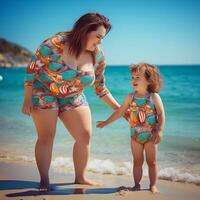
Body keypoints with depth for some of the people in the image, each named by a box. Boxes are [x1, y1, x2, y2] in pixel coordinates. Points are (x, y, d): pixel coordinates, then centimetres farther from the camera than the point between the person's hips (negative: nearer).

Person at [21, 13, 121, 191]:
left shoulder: (98, 57, -8)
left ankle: (80, 177, 13)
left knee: (85, 135, -3)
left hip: (74, 98, 5)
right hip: (44, 94, -4)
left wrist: (119, 109, -2)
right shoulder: (54, 44, -24)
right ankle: (44, 181, 6)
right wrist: (27, 100, -14)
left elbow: (101, 88, 3)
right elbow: (32, 70, -15)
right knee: (46, 137, -7)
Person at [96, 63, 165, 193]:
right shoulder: (130, 97, -1)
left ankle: (153, 185, 16)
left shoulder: (154, 97, -10)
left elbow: (161, 115, -9)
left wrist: (160, 131, -17)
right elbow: (119, 112, 8)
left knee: (152, 162, 5)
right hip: (135, 135, 3)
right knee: (137, 162, 9)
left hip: (151, 135, -2)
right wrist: (106, 122, 7)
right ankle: (137, 185, 18)